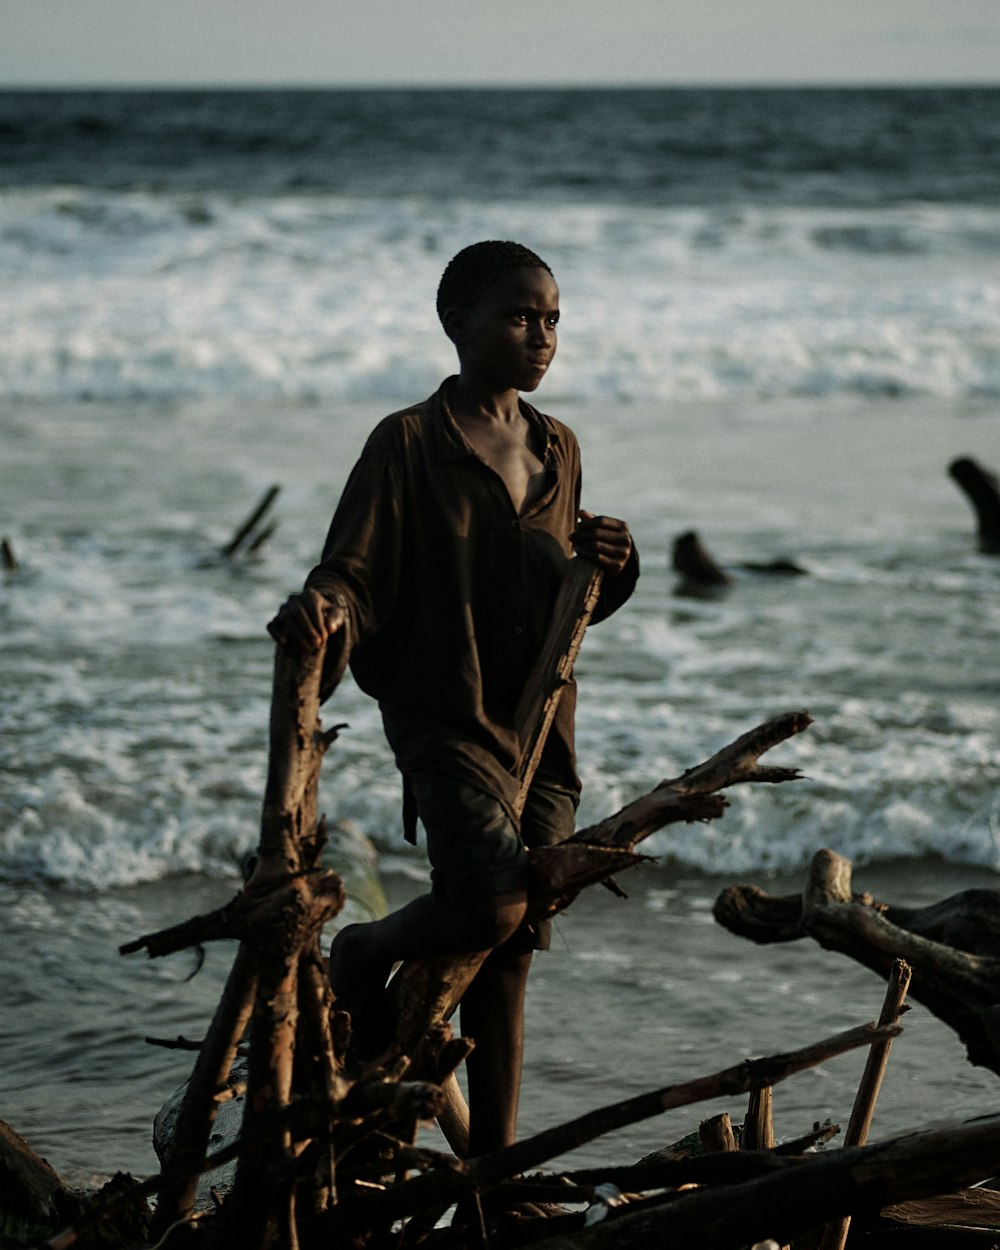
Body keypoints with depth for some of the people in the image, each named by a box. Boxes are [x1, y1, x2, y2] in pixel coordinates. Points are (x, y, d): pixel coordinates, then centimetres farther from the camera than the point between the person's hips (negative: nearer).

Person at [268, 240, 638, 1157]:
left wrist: (607, 567, 2)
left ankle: (492, 1161, 16)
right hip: (446, 717, -6)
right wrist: (325, 611, -33)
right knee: (490, 903, -27)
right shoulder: (409, 444, -6)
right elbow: (359, 573, -11)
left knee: (508, 959, 8)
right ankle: (365, 955, 5)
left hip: (541, 724, 6)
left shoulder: (558, 450, 14)